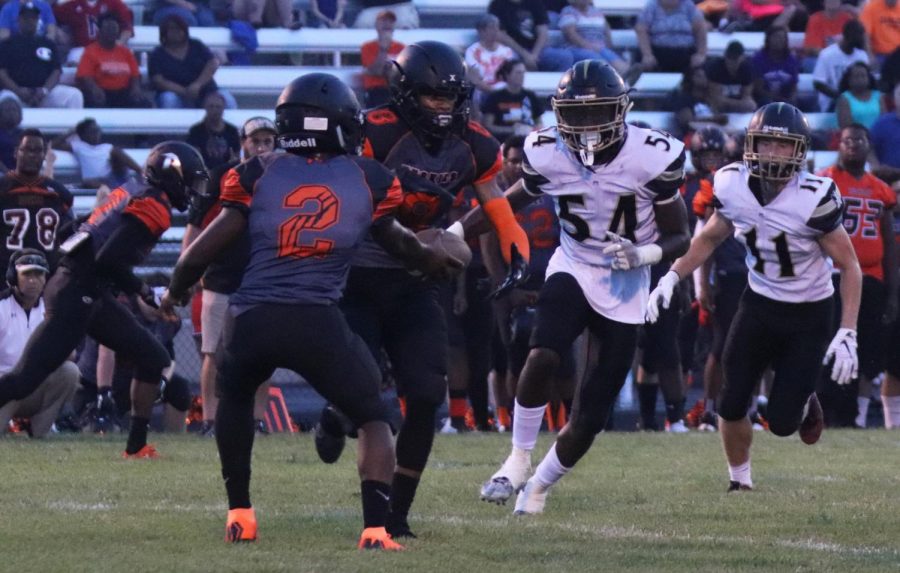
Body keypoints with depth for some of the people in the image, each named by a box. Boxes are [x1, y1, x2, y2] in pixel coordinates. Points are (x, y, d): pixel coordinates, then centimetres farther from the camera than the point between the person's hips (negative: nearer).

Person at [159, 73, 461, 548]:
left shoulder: (258, 174, 6)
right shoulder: (367, 180, 7)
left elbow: (200, 254, 6)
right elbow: (394, 241, 27)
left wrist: (175, 291, 27)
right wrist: (430, 259, 50)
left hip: (252, 321, 2)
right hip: (318, 323, -1)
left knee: (234, 396, 33)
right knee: (373, 418, 15)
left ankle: (239, 513, 31)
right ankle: (375, 528, -6)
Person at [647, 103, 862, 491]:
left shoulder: (814, 199, -26)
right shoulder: (734, 187, -13)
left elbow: (848, 265, -16)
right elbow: (710, 238, 8)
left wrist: (847, 333, -21)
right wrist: (672, 277, -5)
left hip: (808, 315, -3)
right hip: (759, 304, 3)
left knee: (782, 423, -5)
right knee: (731, 407, -4)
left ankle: (805, 402, 31)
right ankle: (739, 481, 22)